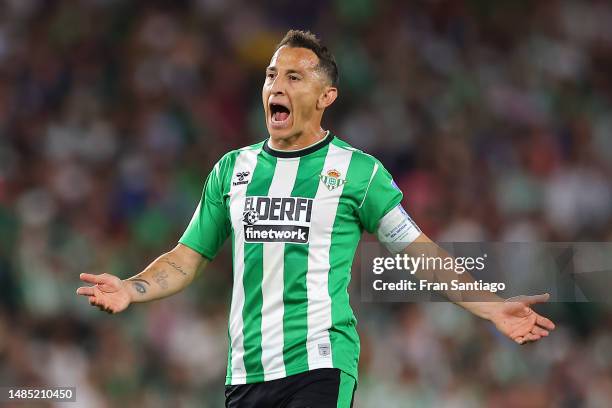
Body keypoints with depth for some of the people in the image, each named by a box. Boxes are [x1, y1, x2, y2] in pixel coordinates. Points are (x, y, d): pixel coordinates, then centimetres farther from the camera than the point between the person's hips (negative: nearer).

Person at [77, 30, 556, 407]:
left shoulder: (357, 170, 2)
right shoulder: (233, 168, 13)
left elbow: (417, 251, 5)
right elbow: (188, 257, 15)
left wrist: (493, 308, -4)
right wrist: (130, 289, -3)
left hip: (319, 367, -4)